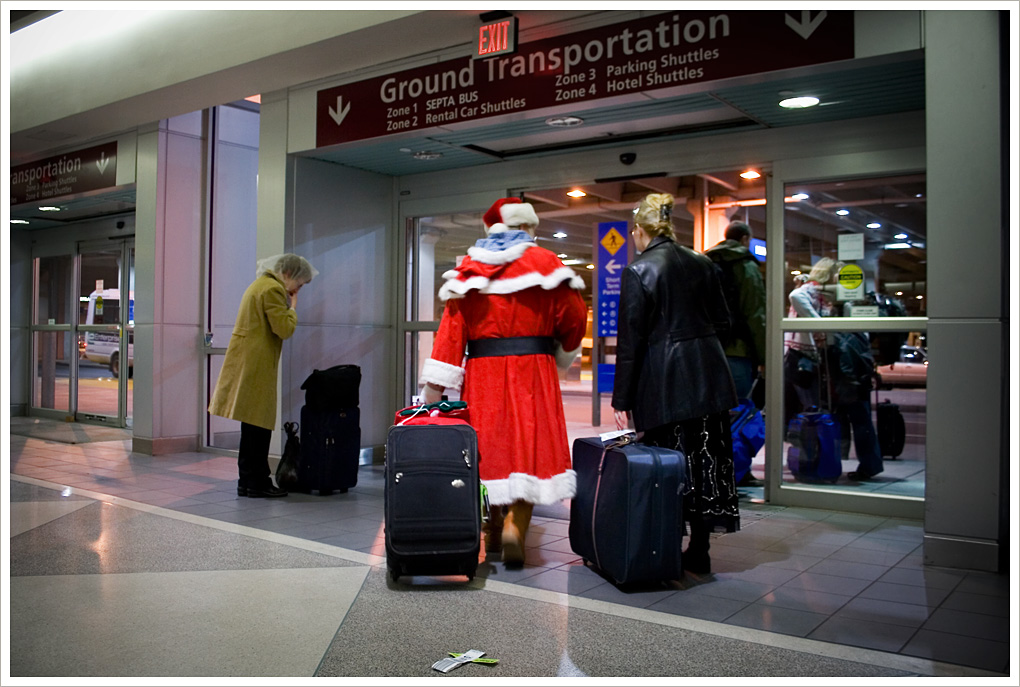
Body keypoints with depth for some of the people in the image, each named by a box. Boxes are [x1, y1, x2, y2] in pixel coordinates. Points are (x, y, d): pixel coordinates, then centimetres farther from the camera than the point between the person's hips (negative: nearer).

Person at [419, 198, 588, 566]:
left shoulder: (468, 269, 7)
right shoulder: (545, 263, 2)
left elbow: (452, 327, -1)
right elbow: (573, 317, 3)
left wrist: (435, 386, -2)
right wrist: (561, 355, 22)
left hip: (483, 371, 2)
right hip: (533, 371, -2)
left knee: (487, 447, 11)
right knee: (529, 445, 1)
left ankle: (491, 529, 22)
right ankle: (515, 527, -14)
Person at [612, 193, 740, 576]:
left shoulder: (638, 271, -8)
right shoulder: (702, 264, 8)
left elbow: (630, 339, -10)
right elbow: (722, 321, 12)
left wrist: (622, 399, -7)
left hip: (663, 381, -5)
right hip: (709, 374, 6)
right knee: (706, 461, 11)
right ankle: (698, 553, 20)